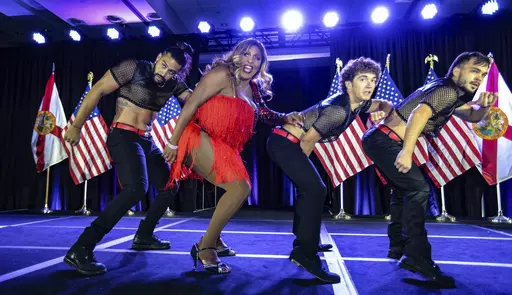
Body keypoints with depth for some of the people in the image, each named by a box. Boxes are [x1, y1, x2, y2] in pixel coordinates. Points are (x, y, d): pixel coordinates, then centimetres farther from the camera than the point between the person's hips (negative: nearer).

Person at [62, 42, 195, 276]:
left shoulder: (173, 84, 6)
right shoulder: (134, 67, -11)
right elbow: (97, 91, -9)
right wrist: (76, 126, -9)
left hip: (147, 141, 8)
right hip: (123, 136, -8)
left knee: (169, 187, 10)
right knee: (136, 188, -28)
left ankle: (143, 237, 25)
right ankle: (81, 249, -23)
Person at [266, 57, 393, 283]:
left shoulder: (358, 103, 5)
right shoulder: (338, 110, -24)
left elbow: (386, 105, 20)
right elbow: (308, 140, -20)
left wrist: (381, 112, -5)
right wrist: (301, 165, -2)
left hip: (287, 143, 11)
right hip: (284, 142, -11)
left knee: (308, 189, 19)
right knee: (316, 190, -15)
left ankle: (303, 245, 31)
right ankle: (305, 253, -8)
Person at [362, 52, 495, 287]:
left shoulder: (448, 93, 21)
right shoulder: (448, 91, -11)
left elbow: (472, 116, 29)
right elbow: (419, 113, -29)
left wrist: (484, 105, 5)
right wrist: (407, 152, -38)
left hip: (381, 140, 11)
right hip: (385, 140, -11)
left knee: (403, 191, 19)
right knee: (418, 188, -14)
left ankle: (398, 247, 27)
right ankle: (416, 256, -14)